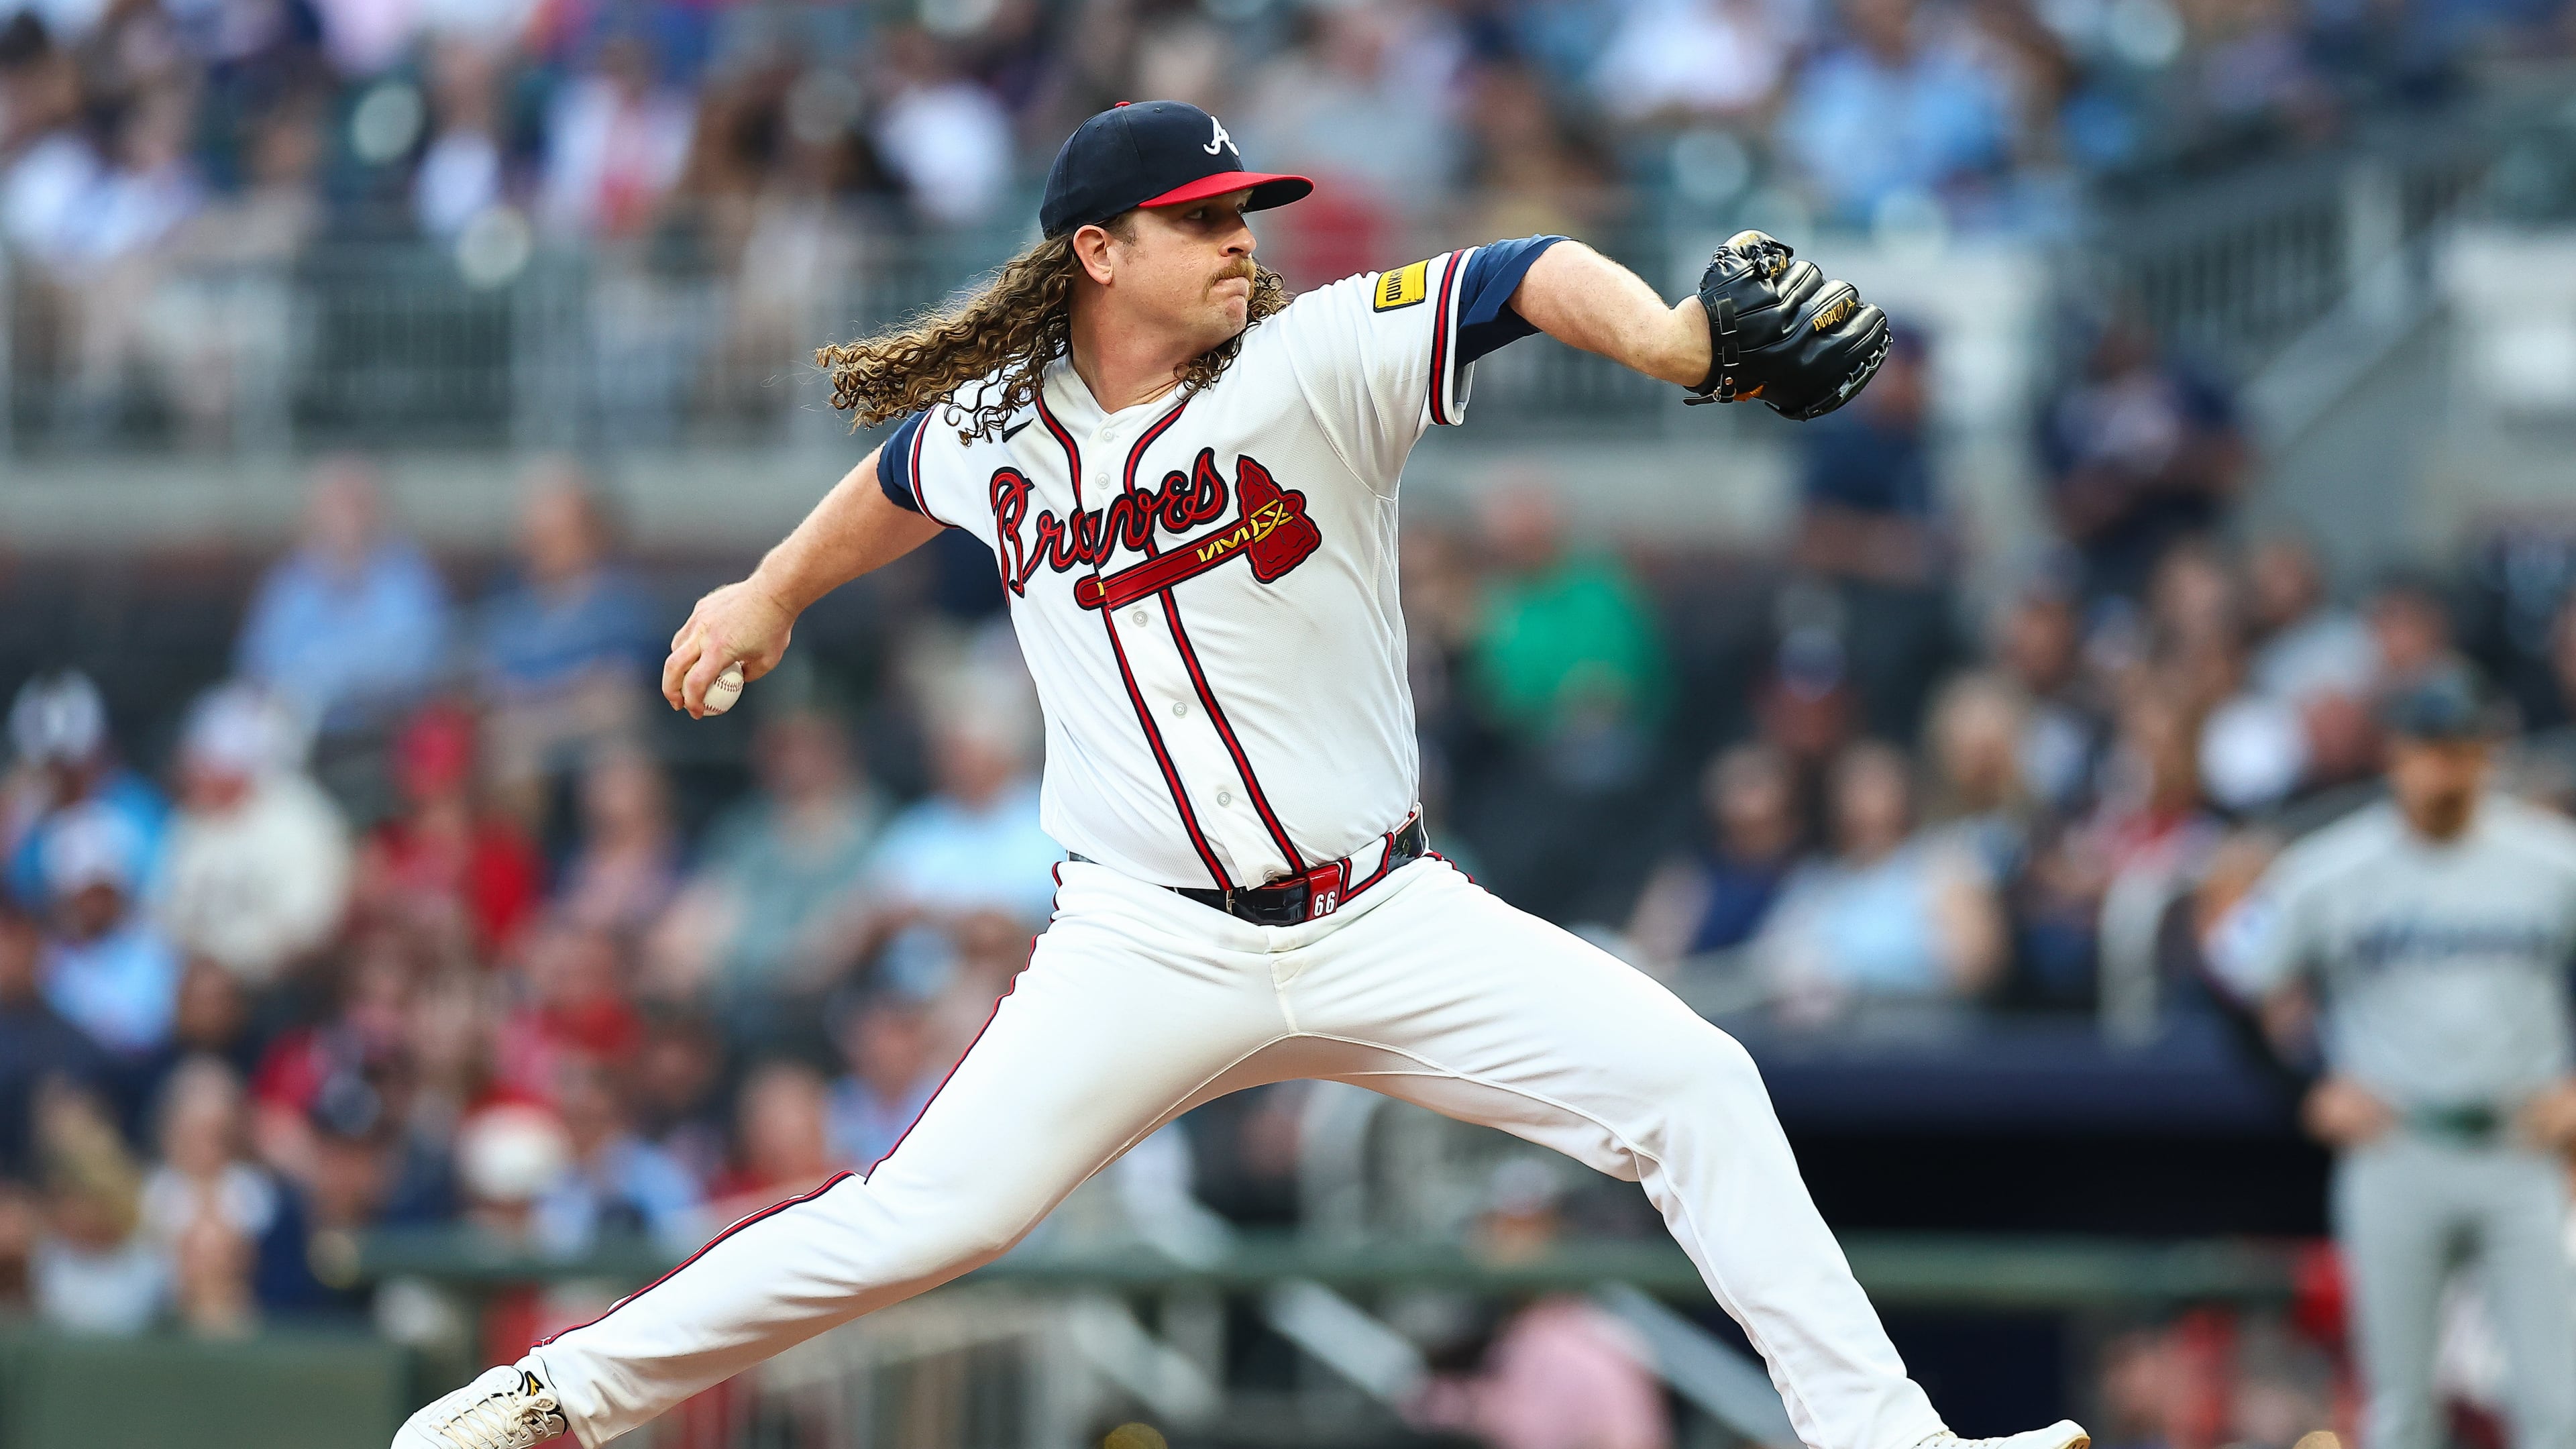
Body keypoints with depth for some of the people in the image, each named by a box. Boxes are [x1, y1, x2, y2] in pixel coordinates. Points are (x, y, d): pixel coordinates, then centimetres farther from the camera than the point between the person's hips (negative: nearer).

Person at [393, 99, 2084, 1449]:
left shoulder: (1314, 363, -7)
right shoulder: (993, 428, 2)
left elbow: (1524, 278, -24)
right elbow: (902, 477, 28)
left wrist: (1664, 337, -44)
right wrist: (774, 593, 40)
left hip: (1386, 919, 1)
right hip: (1150, 950, 0)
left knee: (1695, 1089, -12)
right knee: (922, 1219, -14)